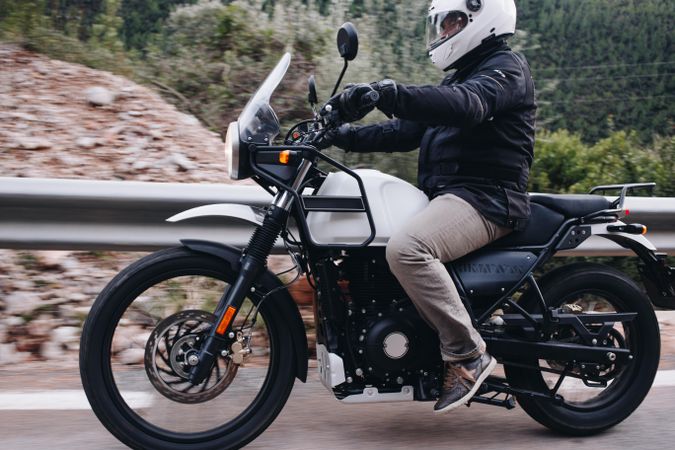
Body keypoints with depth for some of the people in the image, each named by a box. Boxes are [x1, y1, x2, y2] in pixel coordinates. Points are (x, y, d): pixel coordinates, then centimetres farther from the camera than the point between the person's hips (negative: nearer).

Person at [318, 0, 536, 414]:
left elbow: (465, 105, -29)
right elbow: (408, 131, 20)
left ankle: (467, 353, -22)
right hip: (448, 194, 11)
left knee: (406, 248, -34)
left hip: (486, 197, -10)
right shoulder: (461, 76, 26)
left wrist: (386, 93, -41)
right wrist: (343, 135, 8)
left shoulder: (506, 67, -5)